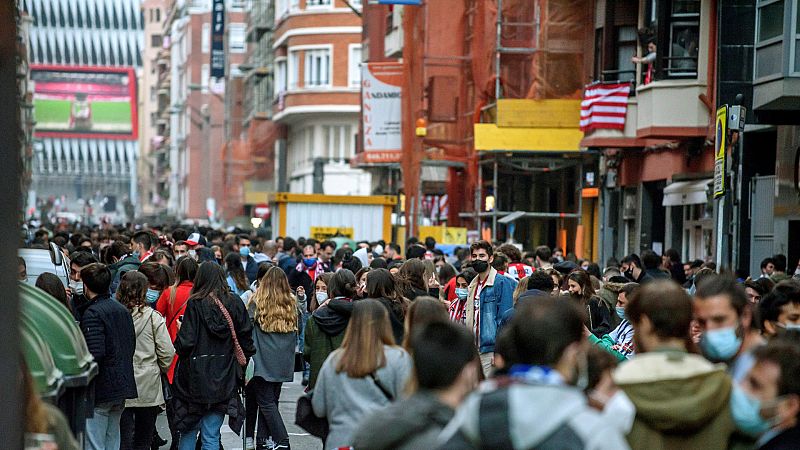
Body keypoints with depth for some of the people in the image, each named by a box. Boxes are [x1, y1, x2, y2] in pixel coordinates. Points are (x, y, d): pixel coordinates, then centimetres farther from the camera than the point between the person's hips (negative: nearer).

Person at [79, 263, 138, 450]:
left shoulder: (92, 313, -14)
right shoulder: (122, 309, 13)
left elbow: (95, 353, -23)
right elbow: (132, 344, 18)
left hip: (101, 390, -9)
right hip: (123, 385, 9)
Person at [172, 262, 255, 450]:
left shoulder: (195, 304, -9)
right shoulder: (234, 303, -1)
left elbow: (186, 341, -14)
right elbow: (246, 337, 0)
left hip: (197, 376, -2)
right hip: (223, 378, 3)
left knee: (188, 429, 12)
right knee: (211, 435, 6)